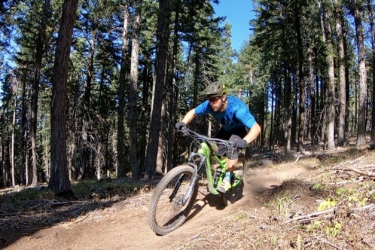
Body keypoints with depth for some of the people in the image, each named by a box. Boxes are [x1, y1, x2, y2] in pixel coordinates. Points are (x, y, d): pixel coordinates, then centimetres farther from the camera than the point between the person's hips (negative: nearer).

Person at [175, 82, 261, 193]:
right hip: (227, 129, 6)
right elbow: (193, 112, -10)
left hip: (242, 129, -5)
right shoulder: (209, 105, -27)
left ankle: (227, 179, -19)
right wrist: (183, 123, -30)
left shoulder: (237, 108, -42)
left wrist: (244, 141, -67)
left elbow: (256, 128, -49)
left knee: (232, 145, -32)